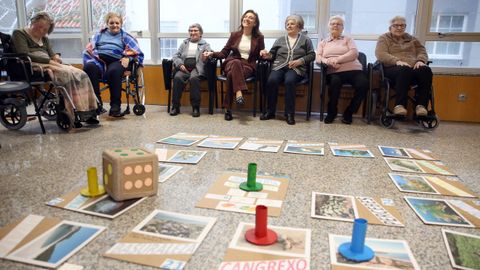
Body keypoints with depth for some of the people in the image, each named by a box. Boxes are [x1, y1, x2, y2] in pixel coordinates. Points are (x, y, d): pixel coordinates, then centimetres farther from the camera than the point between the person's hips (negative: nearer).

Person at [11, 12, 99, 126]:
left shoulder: (44, 39, 30)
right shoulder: (19, 34, 8)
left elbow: (52, 54, 18)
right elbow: (25, 55, -8)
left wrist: (56, 57, -7)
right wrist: (49, 61, -15)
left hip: (48, 65, 7)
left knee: (80, 74, -22)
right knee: (69, 75, -34)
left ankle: (87, 112, -30)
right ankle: (72, 116, -36)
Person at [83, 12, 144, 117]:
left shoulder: (125, 36, 24)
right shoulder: (99, 34, 32)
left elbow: (137, 52, 11)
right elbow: (89, 49, 20)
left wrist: (128, 58, -9)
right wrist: (89, 60, -3)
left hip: (116, 61, -2)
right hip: (98, 60, 2)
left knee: (114, 71, -39)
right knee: (89, 68, -33)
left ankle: (115, 107, -33)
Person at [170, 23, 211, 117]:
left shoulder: (205, 44, 17)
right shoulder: (184, 43, 25)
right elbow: (175, 56, 17)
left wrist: (205, 58, -23)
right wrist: (180, 64, -4)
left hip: (197, 68, -2)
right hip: (184, 68, 3)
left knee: (194, 78, -36)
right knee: (177, 78, -29)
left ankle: (196, 107, -28)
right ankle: (175, 106, -22)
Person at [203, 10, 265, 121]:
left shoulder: (259, 37, 12)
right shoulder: (234, 35, 14)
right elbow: (224, 53, 13)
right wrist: (212, 53, -5)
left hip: (248, 65, -1)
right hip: (232, 63, 1)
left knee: (232, 74, -35)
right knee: (236, 62, -39)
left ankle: (228, 108, -34)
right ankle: (239, 93, -51)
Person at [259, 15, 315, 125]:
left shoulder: (305, 39, 18)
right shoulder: (280, 40, 26)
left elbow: (312, 55, 8)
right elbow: (272, 54, 20)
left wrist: (300, 61, -8)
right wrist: (267, 55, -3)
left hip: (296, 69, -2)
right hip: (279, 66, 2)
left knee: (289, 81, -36)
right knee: (271, 80, -30)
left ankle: (289, 114, -29)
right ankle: (270, 111, -20)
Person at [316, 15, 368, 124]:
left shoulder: (348, 39, 22)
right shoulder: (323, 43, 26)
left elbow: (354, 53, 3)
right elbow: (318, 58, 9)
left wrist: (337, 59, -13)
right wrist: (326, 61, -15)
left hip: (353, 69, 1)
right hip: (334, 71, 0)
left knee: (363, 84, -30)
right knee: (335, 82, -37)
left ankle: (349, 112, -10)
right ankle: (331, 112, -14)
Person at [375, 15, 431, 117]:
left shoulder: (411, 39, 29)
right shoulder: (384, 38, 15)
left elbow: (422, 51, 17)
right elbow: (381, 54, -4)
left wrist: (420, 60, -8)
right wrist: (397, 61, -20)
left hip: (413, 68, 4)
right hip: (393, 68, -4)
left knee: (426, 70, -30)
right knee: (404, 70, -39)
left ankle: (421, 105, -31)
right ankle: (399, 105, -40)